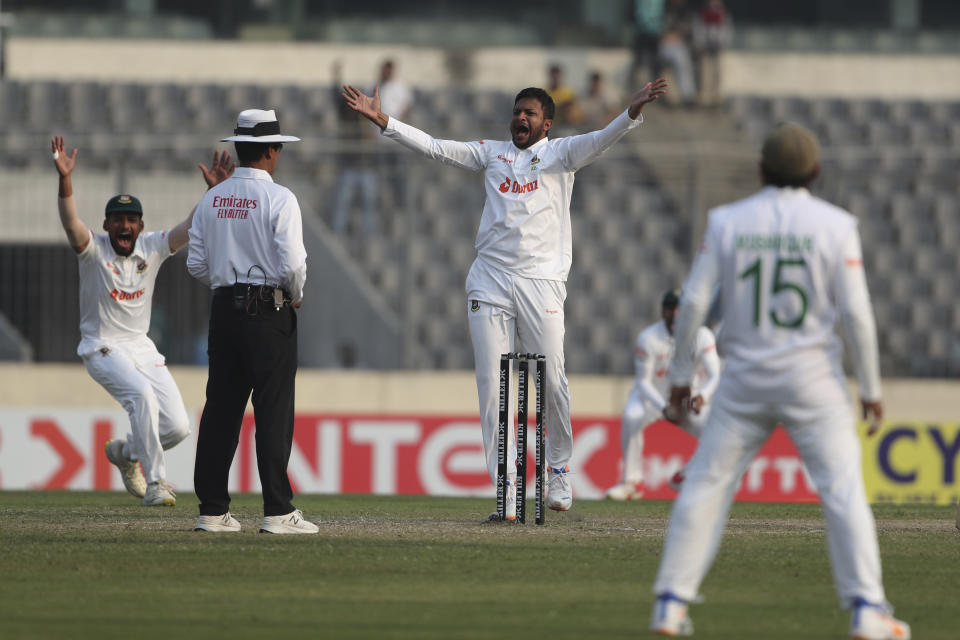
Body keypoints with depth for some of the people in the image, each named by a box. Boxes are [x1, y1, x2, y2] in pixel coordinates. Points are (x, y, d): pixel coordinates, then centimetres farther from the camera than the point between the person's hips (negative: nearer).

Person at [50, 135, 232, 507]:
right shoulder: (93, 249, -9)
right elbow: (70, 222, -28)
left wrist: (214, 189, -24)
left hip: (141, 347, 5)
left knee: (177, 426, -4)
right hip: (102, 348, -5)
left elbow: (193, 227, -8)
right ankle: (154, 483, -25)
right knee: (142, 393, -32)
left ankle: (125, 452, 27)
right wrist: (65, 180, -44)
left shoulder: (152, 247, 2)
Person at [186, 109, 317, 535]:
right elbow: (292, 263, -16)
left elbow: (196, 265, 7)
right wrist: (296, 295, 3)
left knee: (221, 409, 7)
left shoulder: (211, 200, 8)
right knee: (273, 411, -4)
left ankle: (213, 510, 7)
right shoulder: (278, 199, -10)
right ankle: (278, 512, -7)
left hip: (224, 308, 6)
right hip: (269, 311, -6)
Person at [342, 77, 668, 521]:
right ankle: (506, 488, -4)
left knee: (551, 382, -7)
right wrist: (383, 122, 0)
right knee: (492, 384, -5)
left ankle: (559, 470, 15)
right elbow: (433, 148, 11)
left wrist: (632, 114, -28)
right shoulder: (491, 153, 16)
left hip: (541, 282, -2)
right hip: (490, 280, 2)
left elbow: (598, 142, -10)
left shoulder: (560, 153, 8)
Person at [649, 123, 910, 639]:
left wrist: (680, 375, 7)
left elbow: (694, 302, -4)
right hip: (813, 382, -2)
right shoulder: (835, 225, -6)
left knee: (706, 484, 10)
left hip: (744, 382, 2)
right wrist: (871, 389, 2)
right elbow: (856, 313, -8)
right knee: (843, 488, 1)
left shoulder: (728, 222, -2)